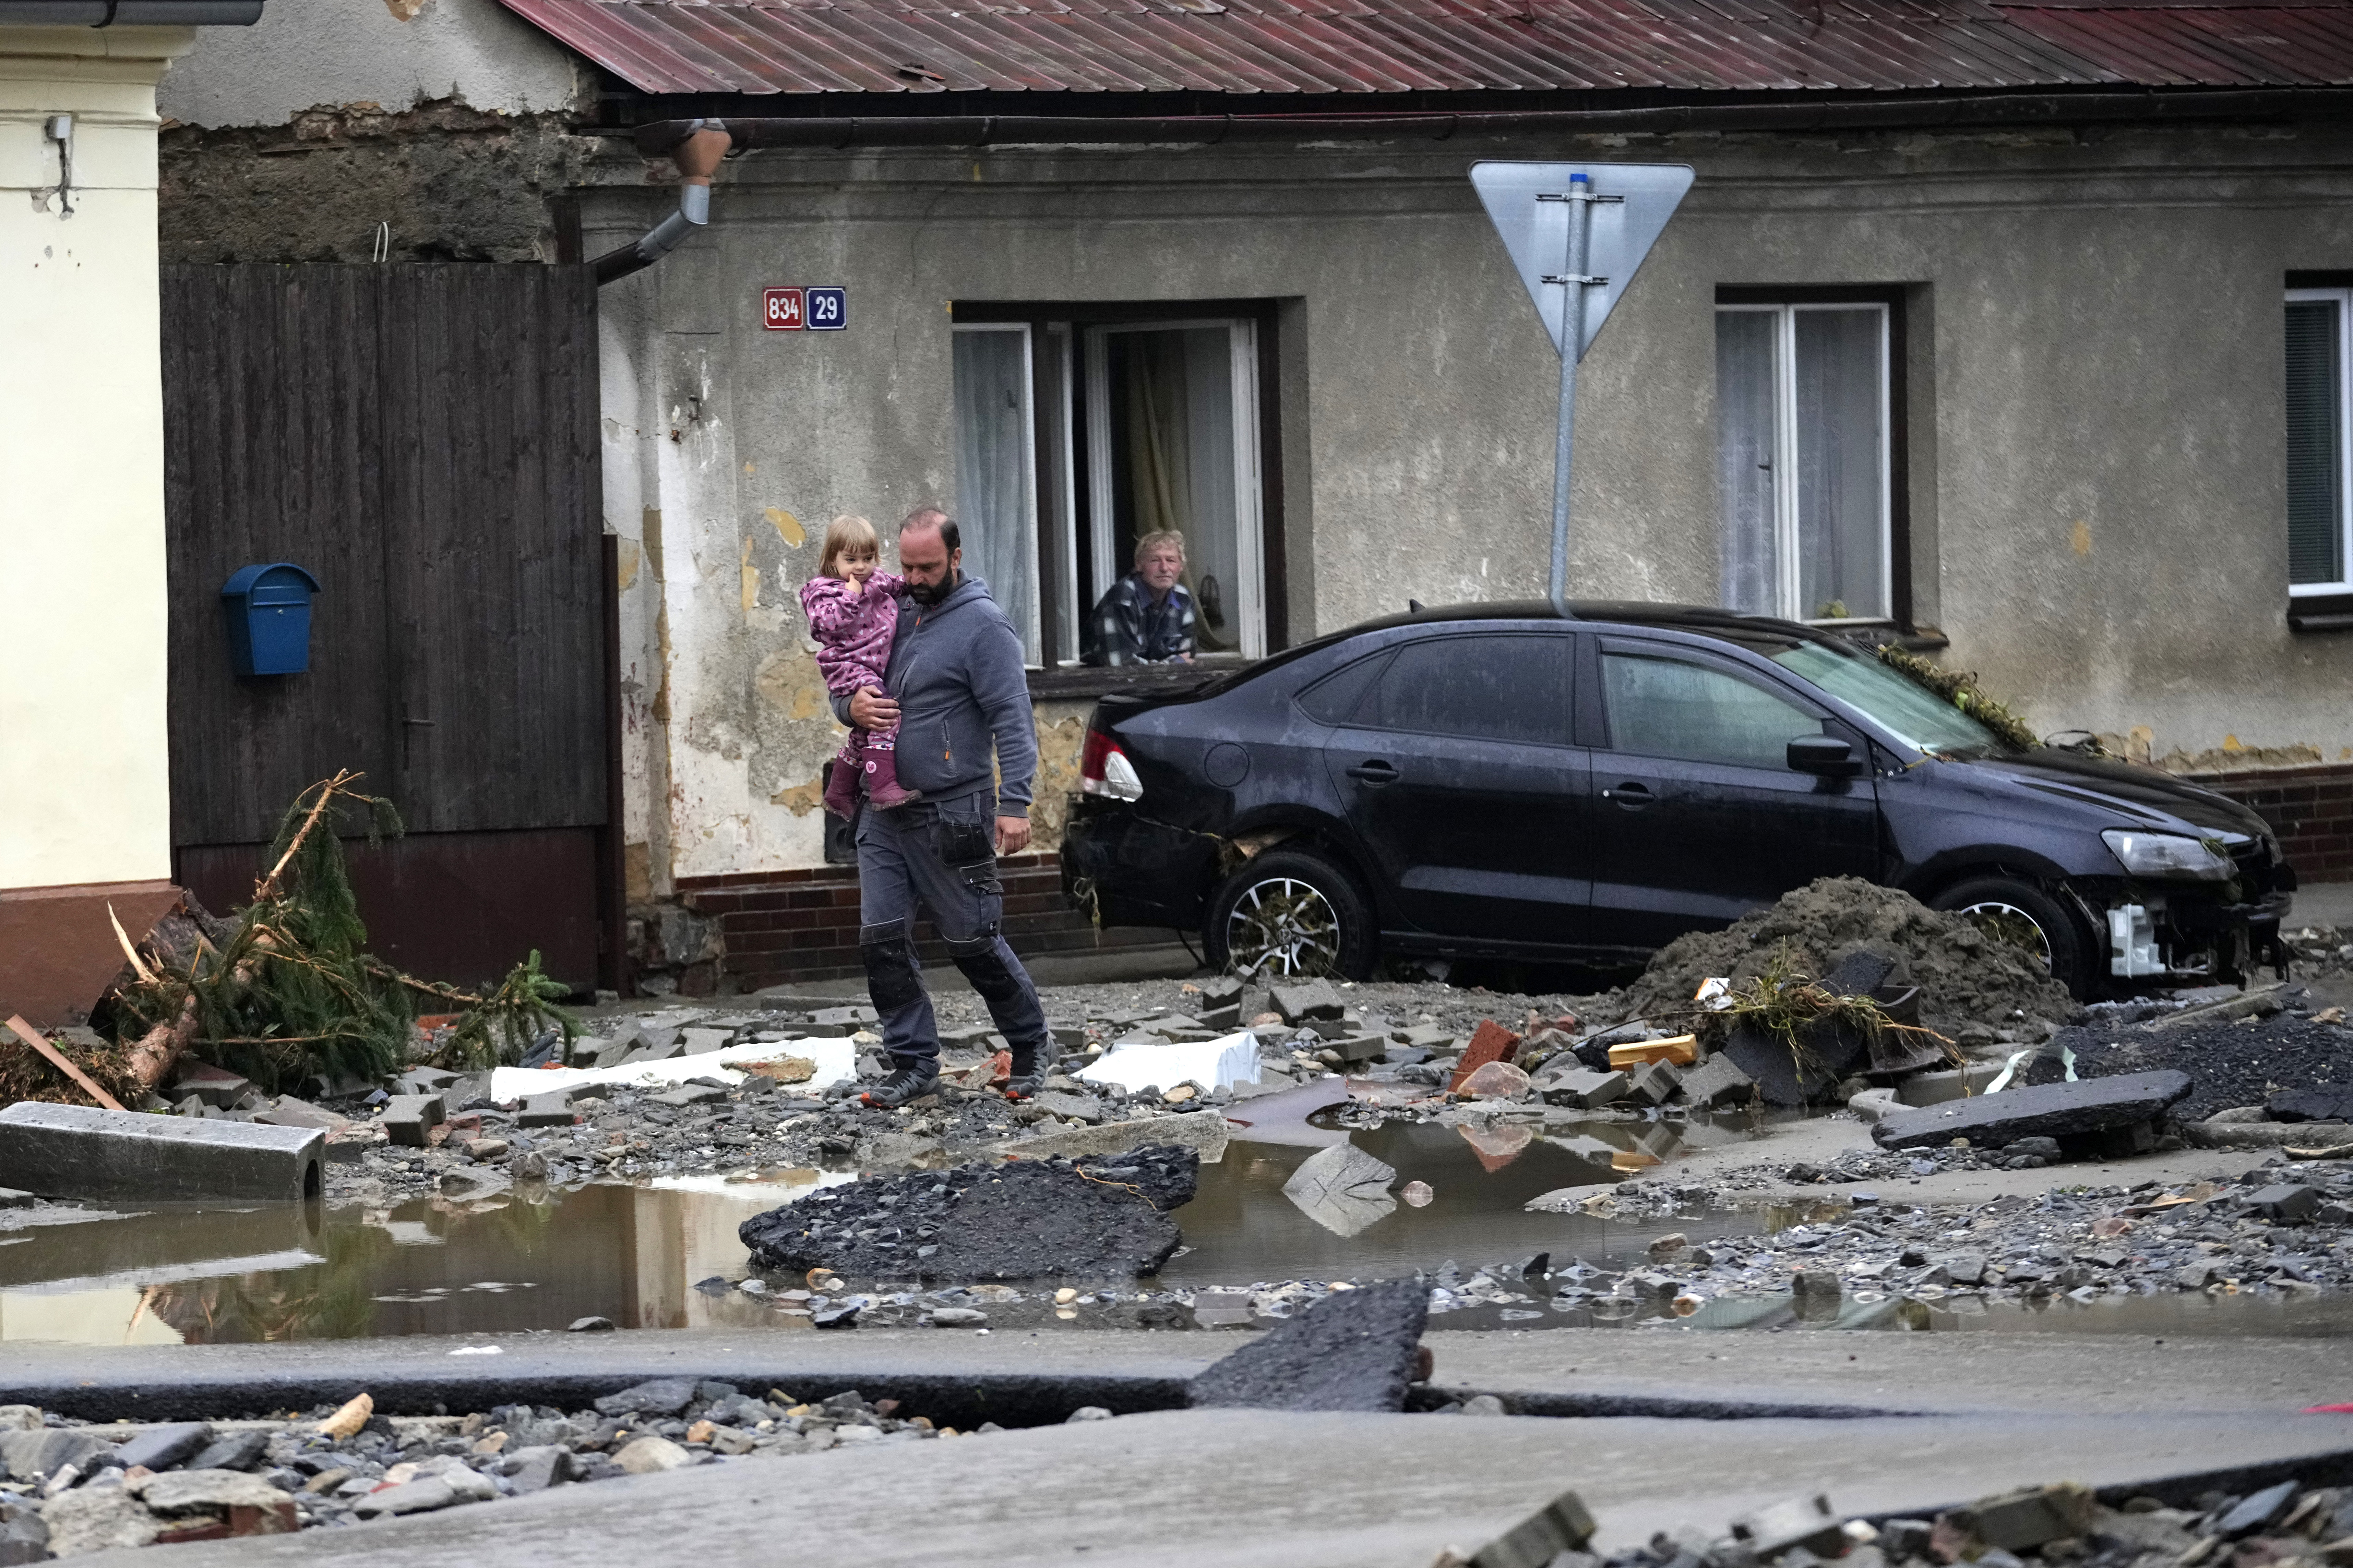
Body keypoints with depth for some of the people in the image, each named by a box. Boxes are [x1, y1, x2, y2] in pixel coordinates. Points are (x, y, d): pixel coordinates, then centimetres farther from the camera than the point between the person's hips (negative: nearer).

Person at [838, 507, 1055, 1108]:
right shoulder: (892, 612, 12)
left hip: (951, 816, -6)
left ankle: (1032, 1045, 19)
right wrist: (852, 706, -4)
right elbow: (844, 686, 21)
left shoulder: (982, 624, -9)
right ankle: (913, 1064, 9)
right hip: (884, 815, 6)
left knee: (973, 941, 1)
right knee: (881, 940, 1)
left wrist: (1014, 803, -21)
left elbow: (1012, 718, -13)